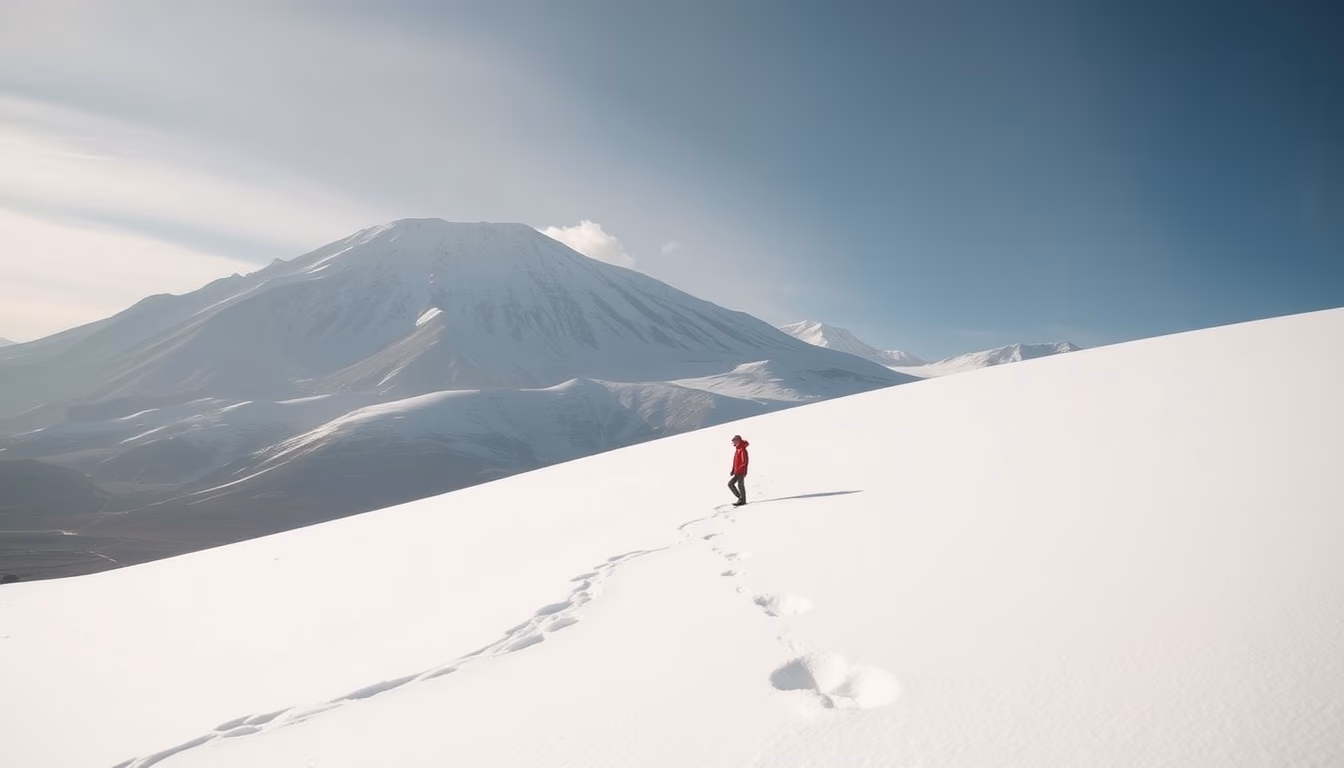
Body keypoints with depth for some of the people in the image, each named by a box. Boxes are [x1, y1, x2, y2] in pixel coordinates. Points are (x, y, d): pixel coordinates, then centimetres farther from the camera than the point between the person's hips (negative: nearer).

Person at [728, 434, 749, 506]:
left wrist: (738, 470, -21)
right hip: (737, 472, 10)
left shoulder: (742, 449, -14)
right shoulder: (738, 450, 16)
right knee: (730, 484, 8)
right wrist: (733, 470, 14)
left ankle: (742, 500, 8)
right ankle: (740, 497, 13)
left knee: (740, 485, -3)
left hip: (741, 472, -10)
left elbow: (744, 461, -19)